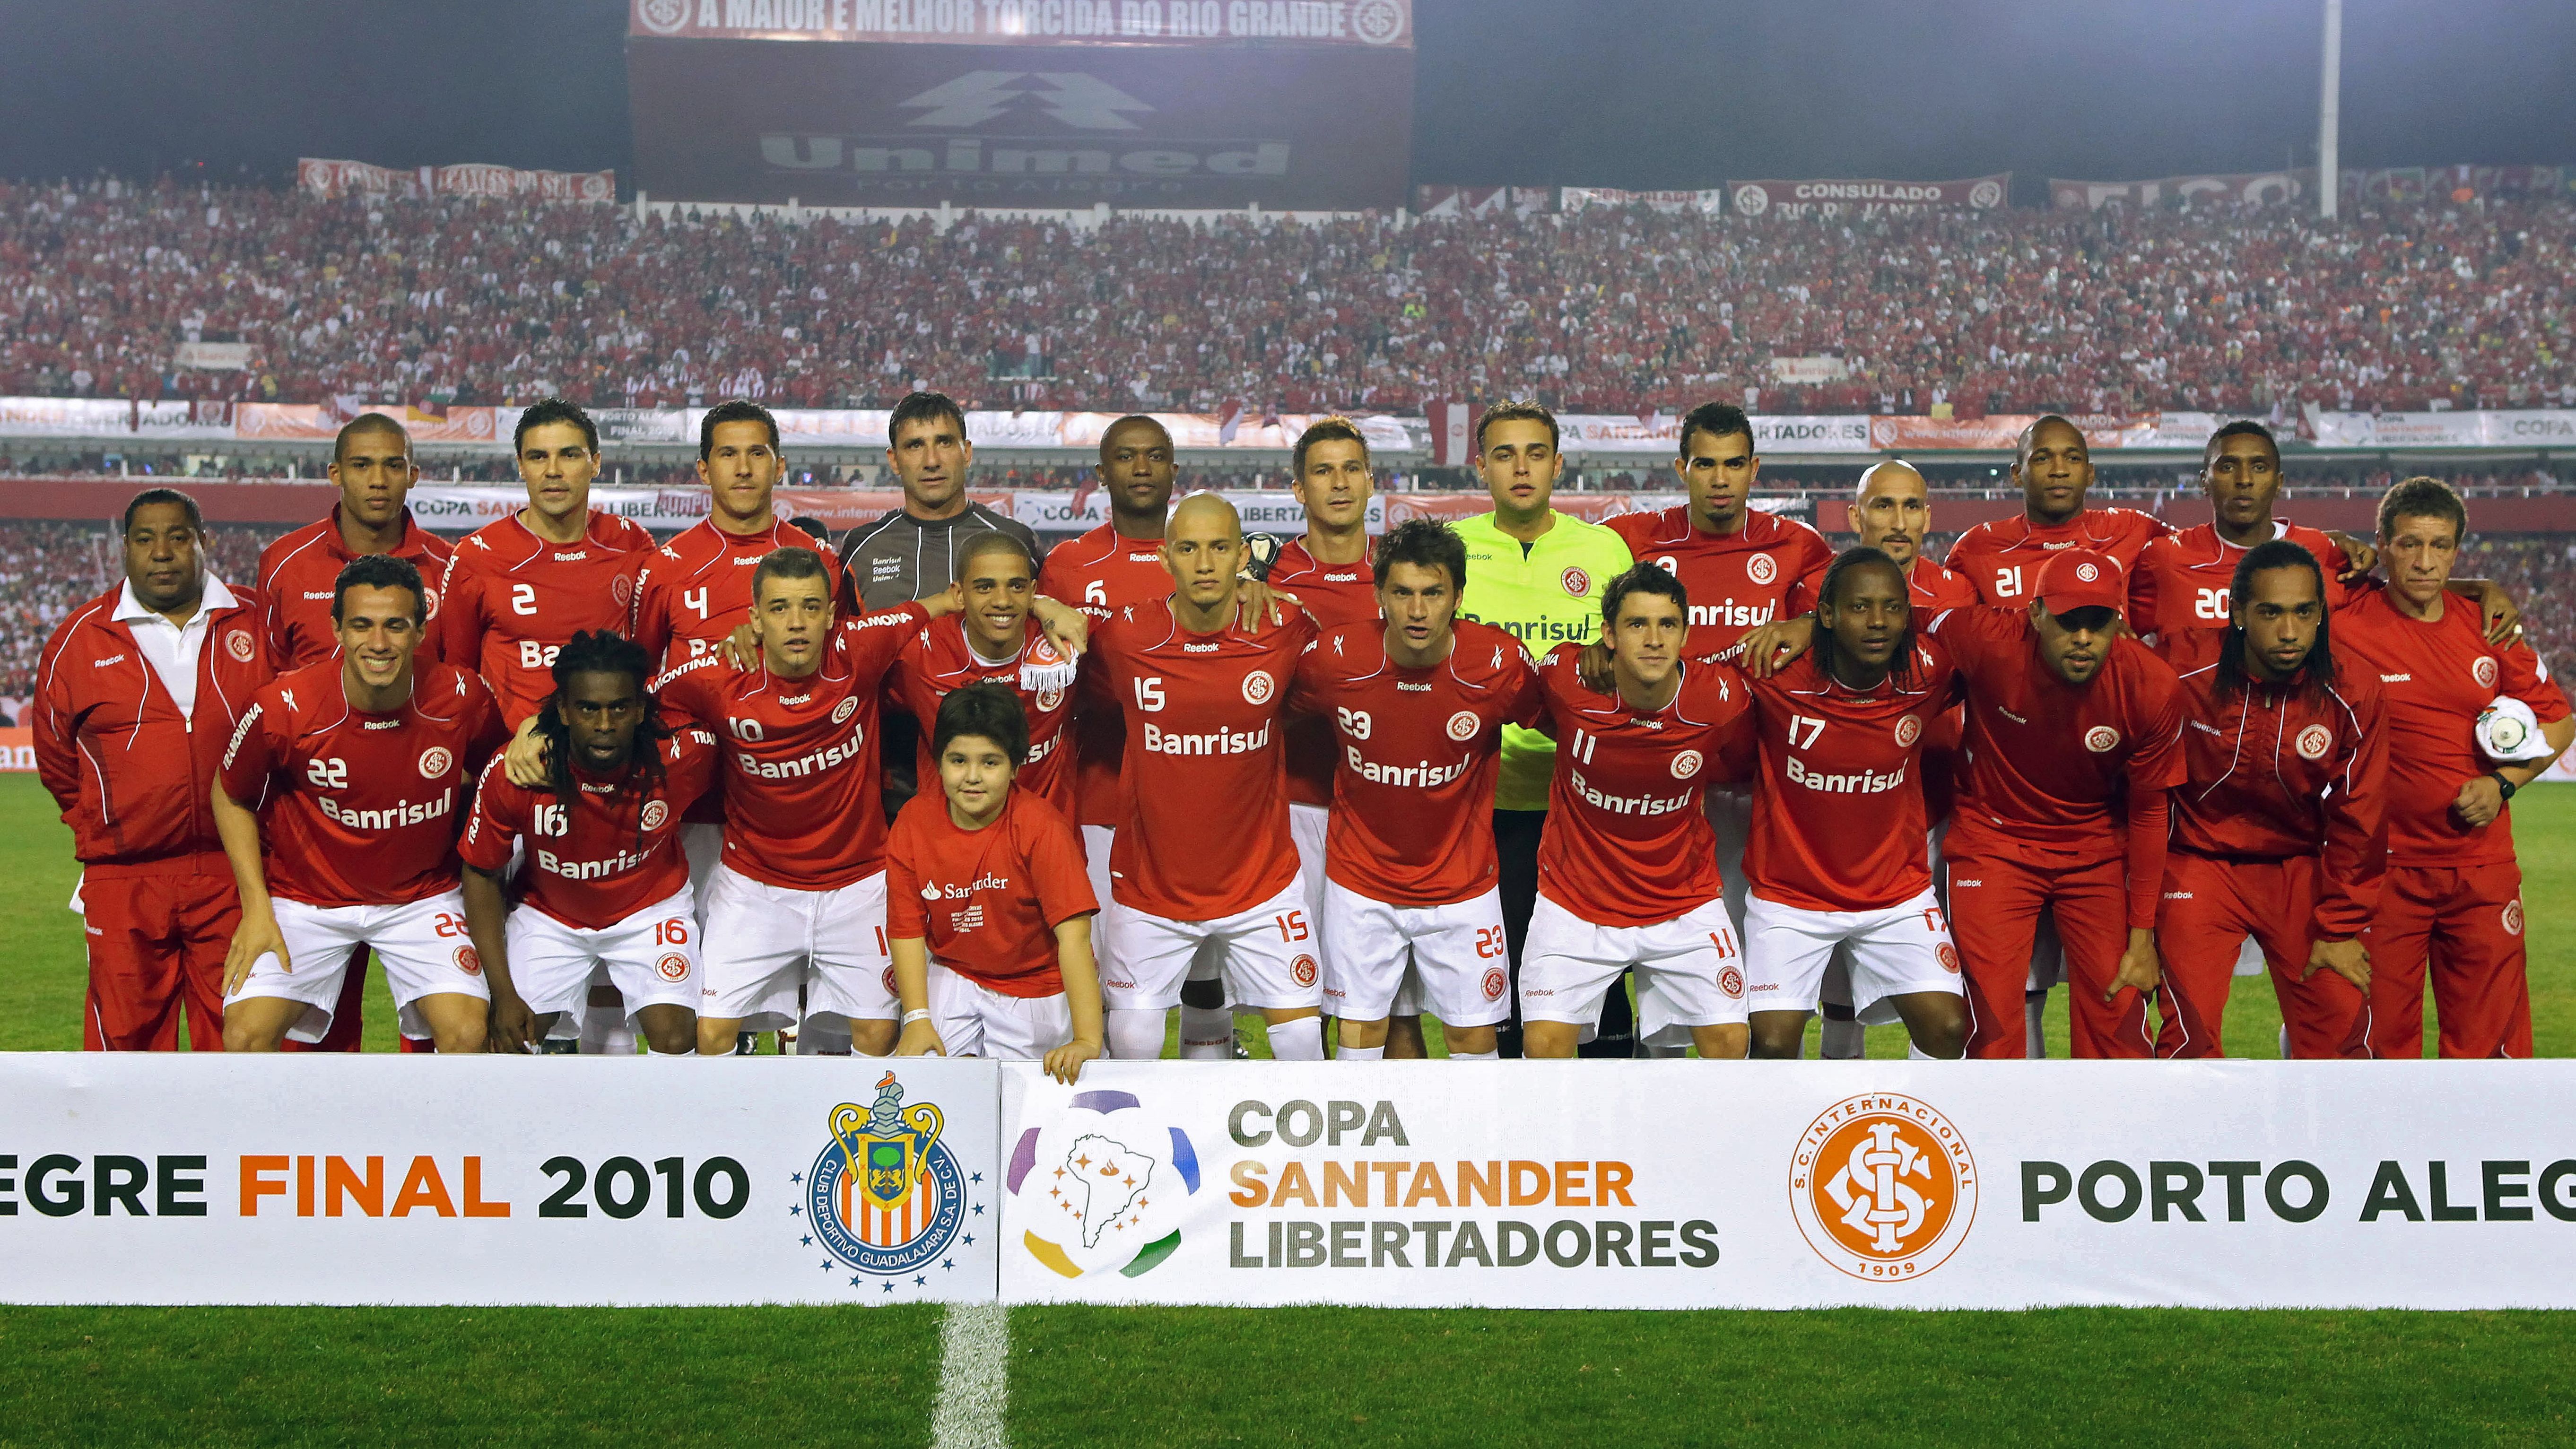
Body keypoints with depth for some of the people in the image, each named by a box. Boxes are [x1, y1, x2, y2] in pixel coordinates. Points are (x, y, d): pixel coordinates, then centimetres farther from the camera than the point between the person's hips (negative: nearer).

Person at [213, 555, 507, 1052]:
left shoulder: (464, 699, -16)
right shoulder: (282, 708, -20)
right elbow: (231, 798, -2)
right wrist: (257, 908, -8)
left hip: (422, 895, 1)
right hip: (306, 895, -1)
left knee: (466, 1031, -17)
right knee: (247, 1033, -16)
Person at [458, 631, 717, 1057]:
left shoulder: (682, 757, -28)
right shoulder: (511, 773, -27)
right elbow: (482, 874, -12)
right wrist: (504, 994, -14)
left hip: (650, 908, 0)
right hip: (549, 914, 1)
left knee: (675, 1039, -18)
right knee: (509, 1042, -10)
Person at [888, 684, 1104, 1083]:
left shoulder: (1041, 826, -22)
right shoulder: (914, 822, -10)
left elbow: (1074, 934, -29)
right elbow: (907, 927, -6)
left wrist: (1087, 1040, -37)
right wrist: (917, 1018, -18)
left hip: (1037, 986, -3)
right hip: (953, 979, 3)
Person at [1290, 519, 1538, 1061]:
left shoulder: (1501, 664, -17)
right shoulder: (1332, 658, -17)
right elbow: (1291, 717, 4)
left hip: (1463, 887, 0)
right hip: (1360, 883, 0)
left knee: (1474, 1036, 7)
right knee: (1361, 1034, 6)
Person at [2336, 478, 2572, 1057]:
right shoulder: (2345, 628, -7)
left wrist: (2504, 783, 0)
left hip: (2483, 871, 3)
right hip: (2383, 871, -3)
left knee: (2488, 1041, 4)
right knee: (2381, 1042, 2)